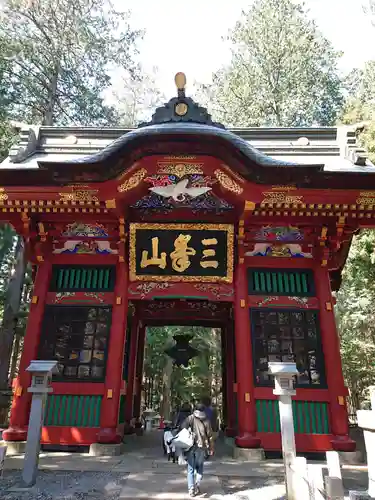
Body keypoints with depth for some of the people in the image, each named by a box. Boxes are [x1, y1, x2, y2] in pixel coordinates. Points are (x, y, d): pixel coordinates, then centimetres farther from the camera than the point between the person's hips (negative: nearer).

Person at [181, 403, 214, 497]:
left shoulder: (190, 418, -5)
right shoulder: (206, 421, -4)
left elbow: (183, 427, -17)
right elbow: (210, 436, 0)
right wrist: (211, 448, 9)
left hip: (190, 446, 0)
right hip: (201, 447, 0)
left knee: (191, 468, 11)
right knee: (200, 467, 19)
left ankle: (191, 488, 7)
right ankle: (197, 486, 7)